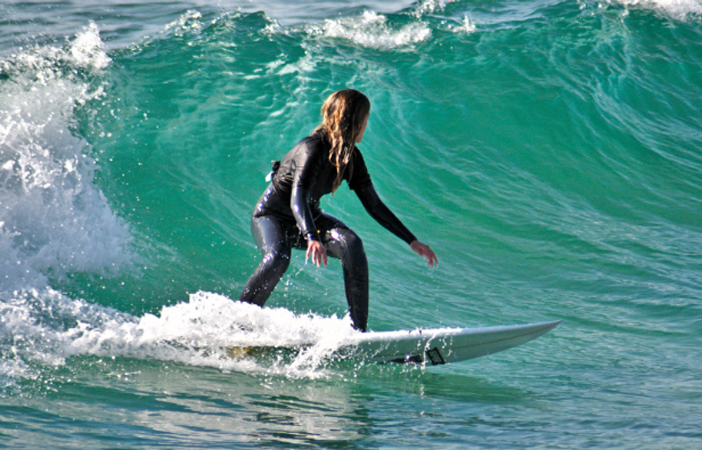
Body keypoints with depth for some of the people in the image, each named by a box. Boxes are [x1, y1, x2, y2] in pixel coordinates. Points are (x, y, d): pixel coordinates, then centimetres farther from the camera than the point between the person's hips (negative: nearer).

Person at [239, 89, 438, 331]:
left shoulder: (351, 157, -3)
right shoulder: (313, 149, -27)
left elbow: (373, 205, 3)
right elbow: (298, 200, -41)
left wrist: (412, 241, -1)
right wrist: (312, 238, -58)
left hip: (309, 219, 6)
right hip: (271, 216, -6)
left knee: (351, 244, -23)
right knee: (278, 259, -38)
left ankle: (358, 330, -26)